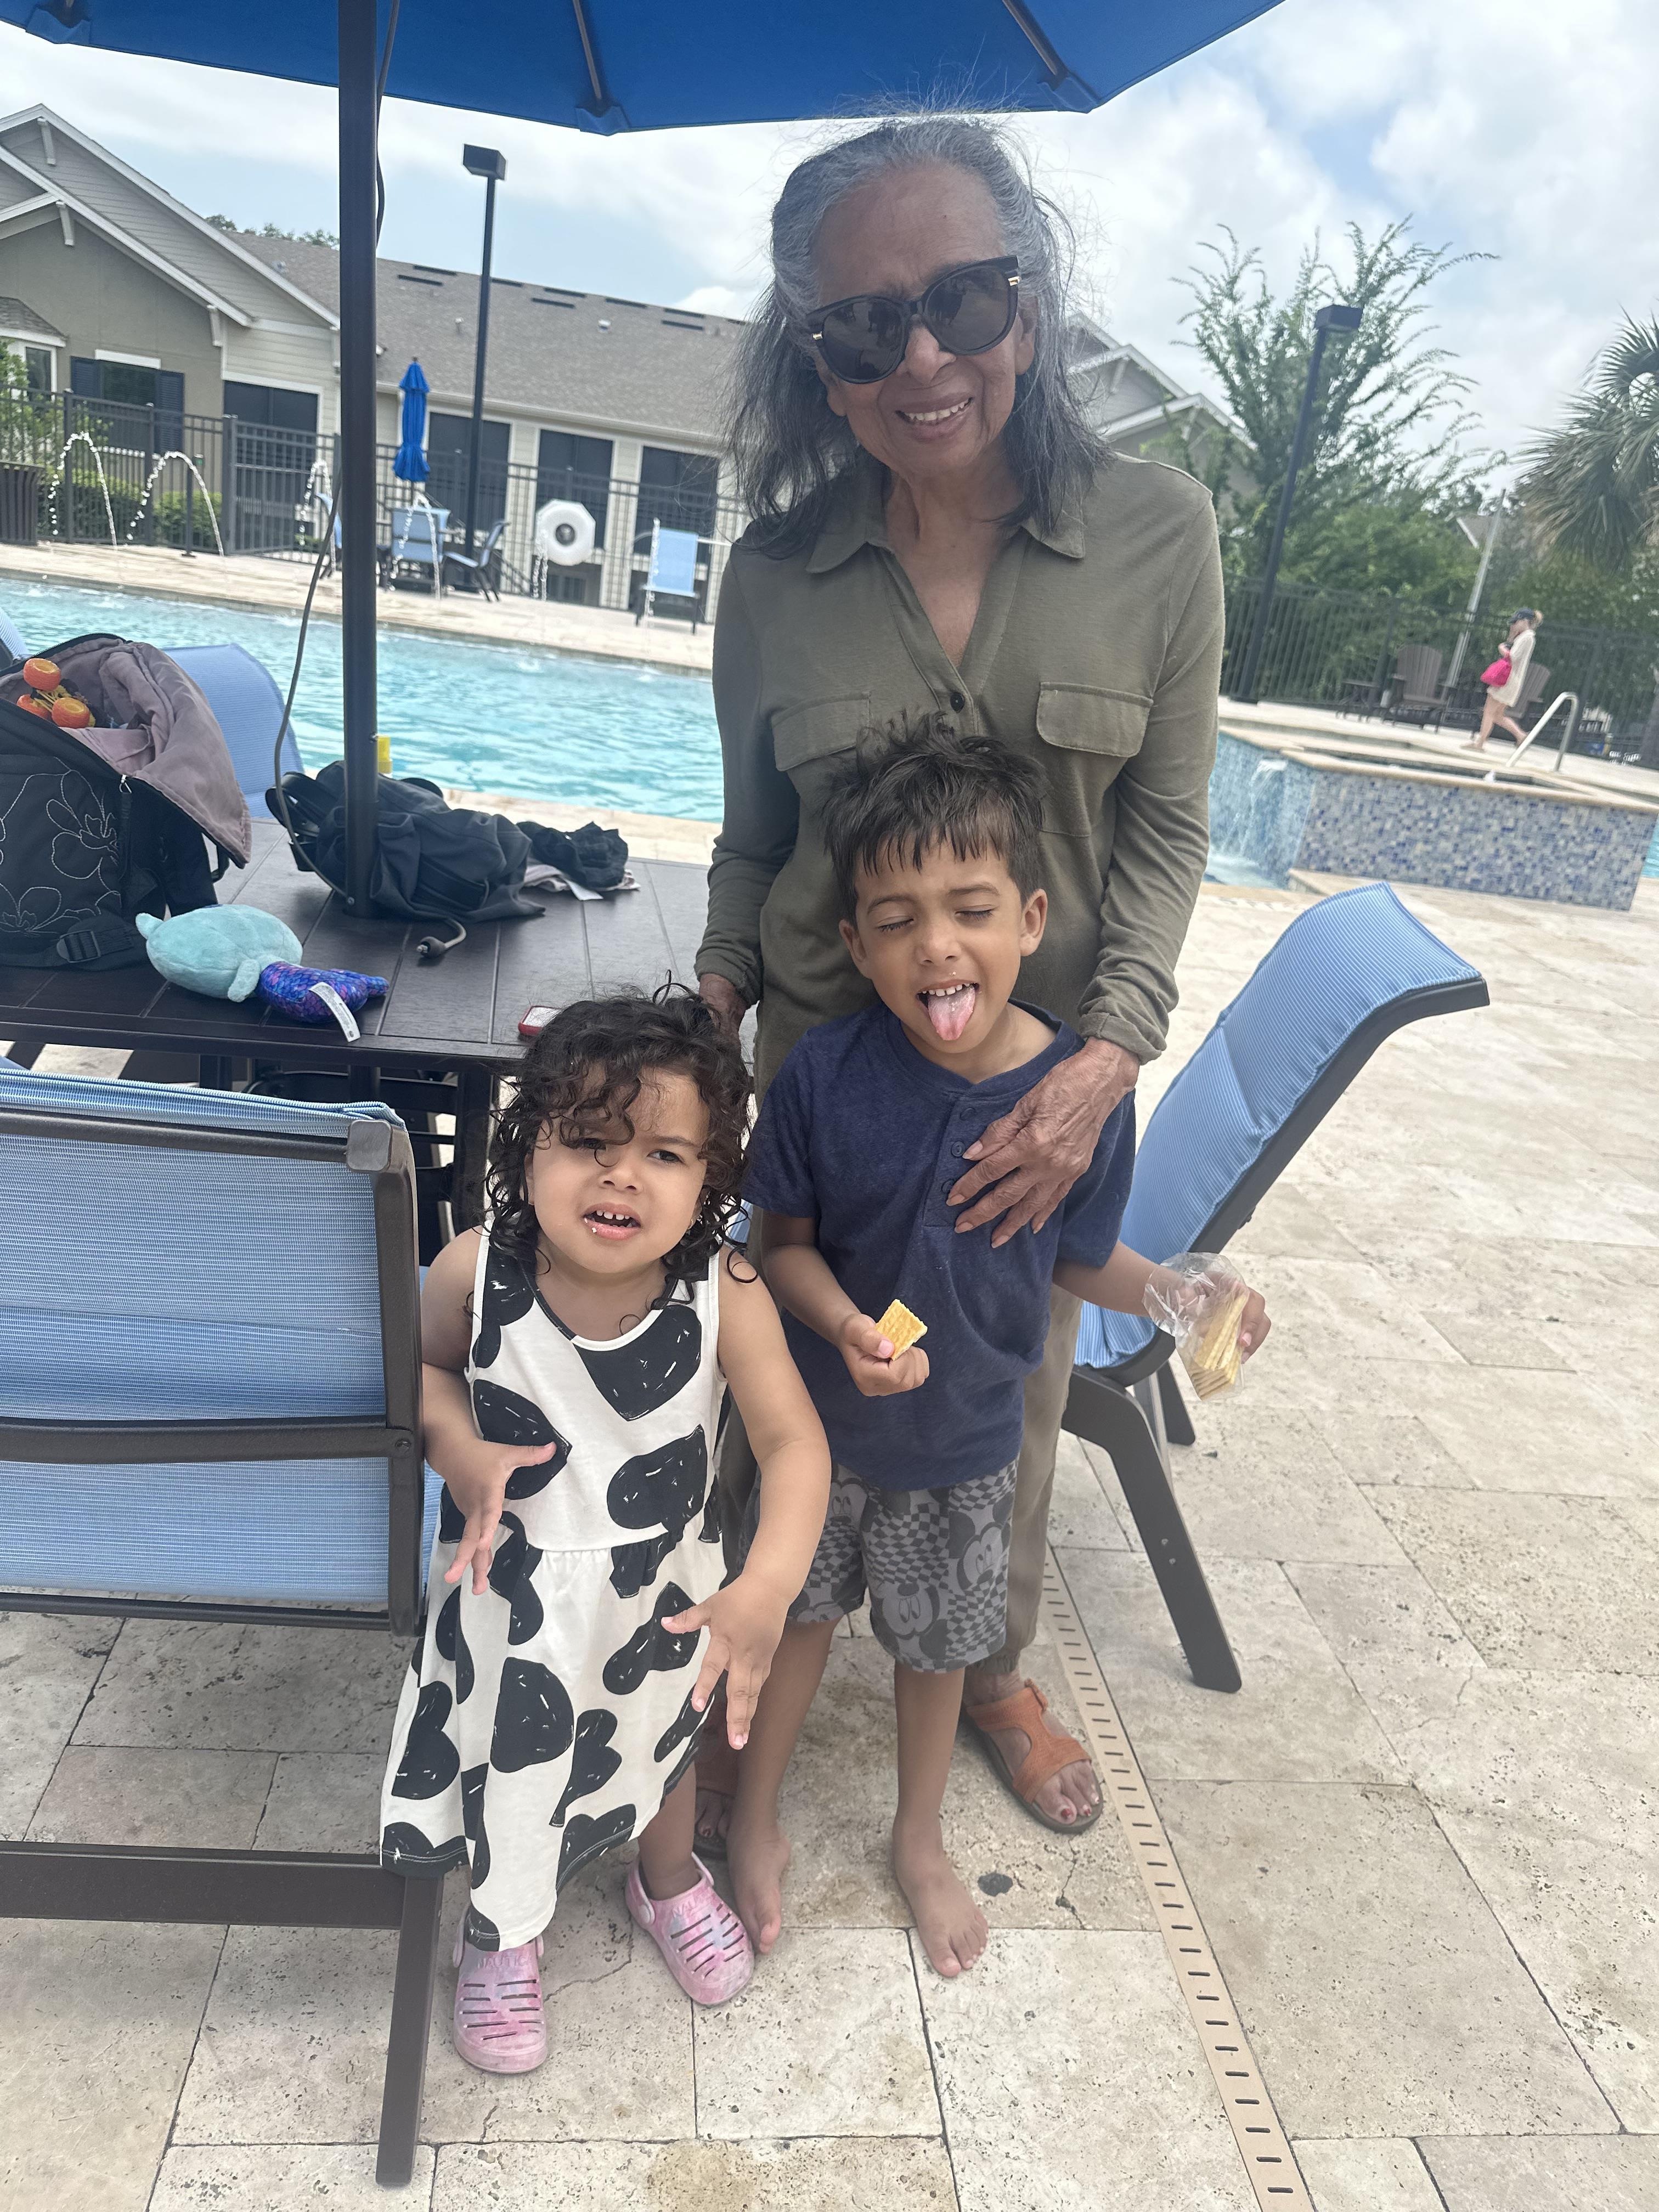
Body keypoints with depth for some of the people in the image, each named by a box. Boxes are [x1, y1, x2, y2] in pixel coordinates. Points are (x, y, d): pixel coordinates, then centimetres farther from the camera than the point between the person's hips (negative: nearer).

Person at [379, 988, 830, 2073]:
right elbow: (421, 1365, -5)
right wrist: (458, 1446, -24)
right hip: (509, 1582, 0)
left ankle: (671, 1883, 64)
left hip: (660, 1588, 1)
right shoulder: (476, 1272, -25)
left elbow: (794, 1441, -27)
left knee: (664, 1742, 29)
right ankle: (504, 1936, 57)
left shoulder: (725, 1296, -28)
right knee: (504, 1757, 22)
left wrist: (766, 1591, -40)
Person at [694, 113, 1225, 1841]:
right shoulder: (777, 572, -6)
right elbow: (751, 837, 4)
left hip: (1053, 1070, 0)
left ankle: (992, 1672, 47)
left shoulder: (1159, 535, -9)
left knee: (1014, 1396, 18)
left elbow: (1168, 828, -6)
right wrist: (715, 1010, -6)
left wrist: (1109, 1055, -16)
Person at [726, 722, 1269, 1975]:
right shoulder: (826, 1075, -23)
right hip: (821, 1416, -1)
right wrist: (845, 1326, -28)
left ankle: (921, 1840, 52)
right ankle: (758, 1822, 49)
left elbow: (1077, 1259, -6)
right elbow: (786, 1240, -11)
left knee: (940, 1644, 22)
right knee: (798, 1612, 20)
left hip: (966, 1441, 1)